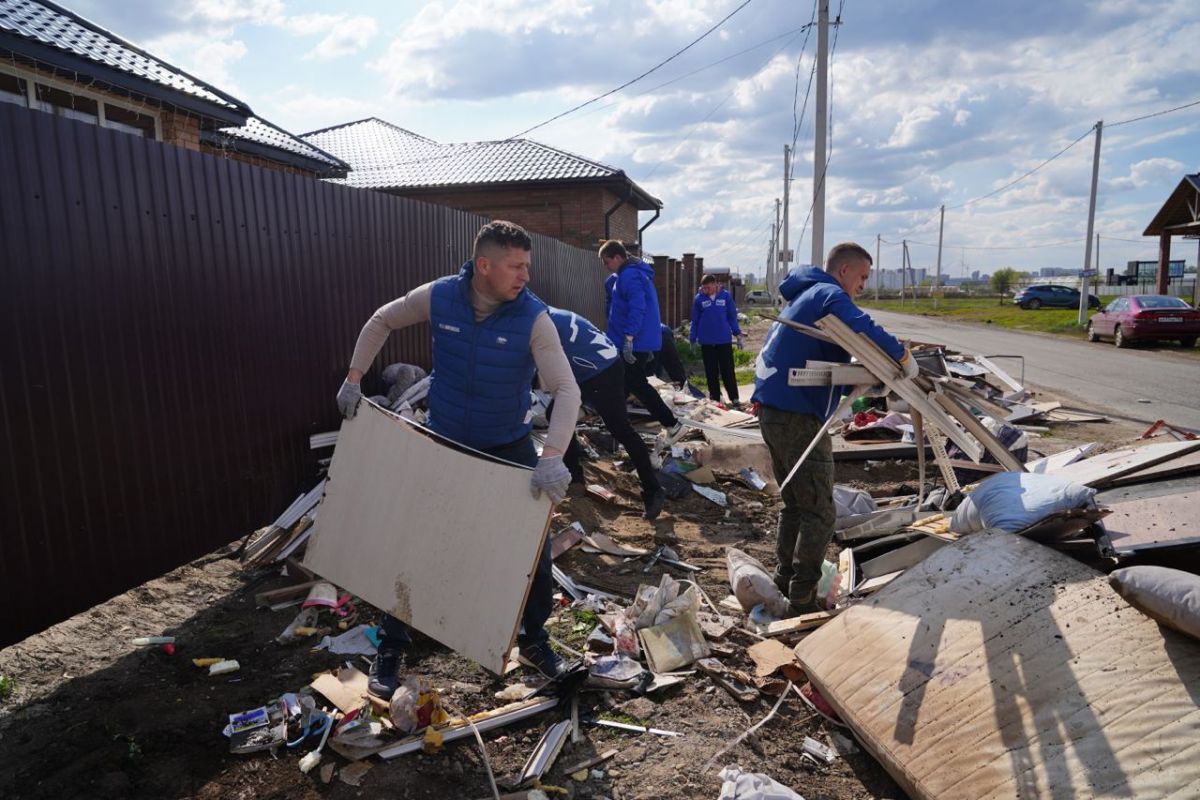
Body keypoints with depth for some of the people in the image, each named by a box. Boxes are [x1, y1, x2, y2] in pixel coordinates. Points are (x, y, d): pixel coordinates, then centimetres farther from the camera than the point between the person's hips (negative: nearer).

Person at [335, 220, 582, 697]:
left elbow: (566, 390, -28)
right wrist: (353, 379, 1)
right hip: (442, 443, 1)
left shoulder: (534, 318, -21)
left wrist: (552, 456, -42)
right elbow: (382, 321, 5)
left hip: (509, 448, -1)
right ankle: (390, 647, 29)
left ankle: (534, 639, 30)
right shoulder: (438, 297, -15)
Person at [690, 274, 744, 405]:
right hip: (706, 341, 1)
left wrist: (738, 335, 2)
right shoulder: (699, 298, -1)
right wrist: (693, 340, 6)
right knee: (711, 372, 7)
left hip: (724, 340, -1)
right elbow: (695, 320, 5)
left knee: (727, 371, 3)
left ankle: (734, 398, 11)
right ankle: (715, 399, 17)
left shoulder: (725, 296, -2)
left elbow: (732, 316, 5)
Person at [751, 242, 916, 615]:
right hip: (798, 417, -10)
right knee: (819, 513, -3)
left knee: (795, 503, 21)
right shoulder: (830, 295, -9)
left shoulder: (804, 295, 22)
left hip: (772, 411, 10)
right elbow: (865, 330, -28)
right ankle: (803, 598, 2)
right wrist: (904, 357, -14)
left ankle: (785, 581, 29)